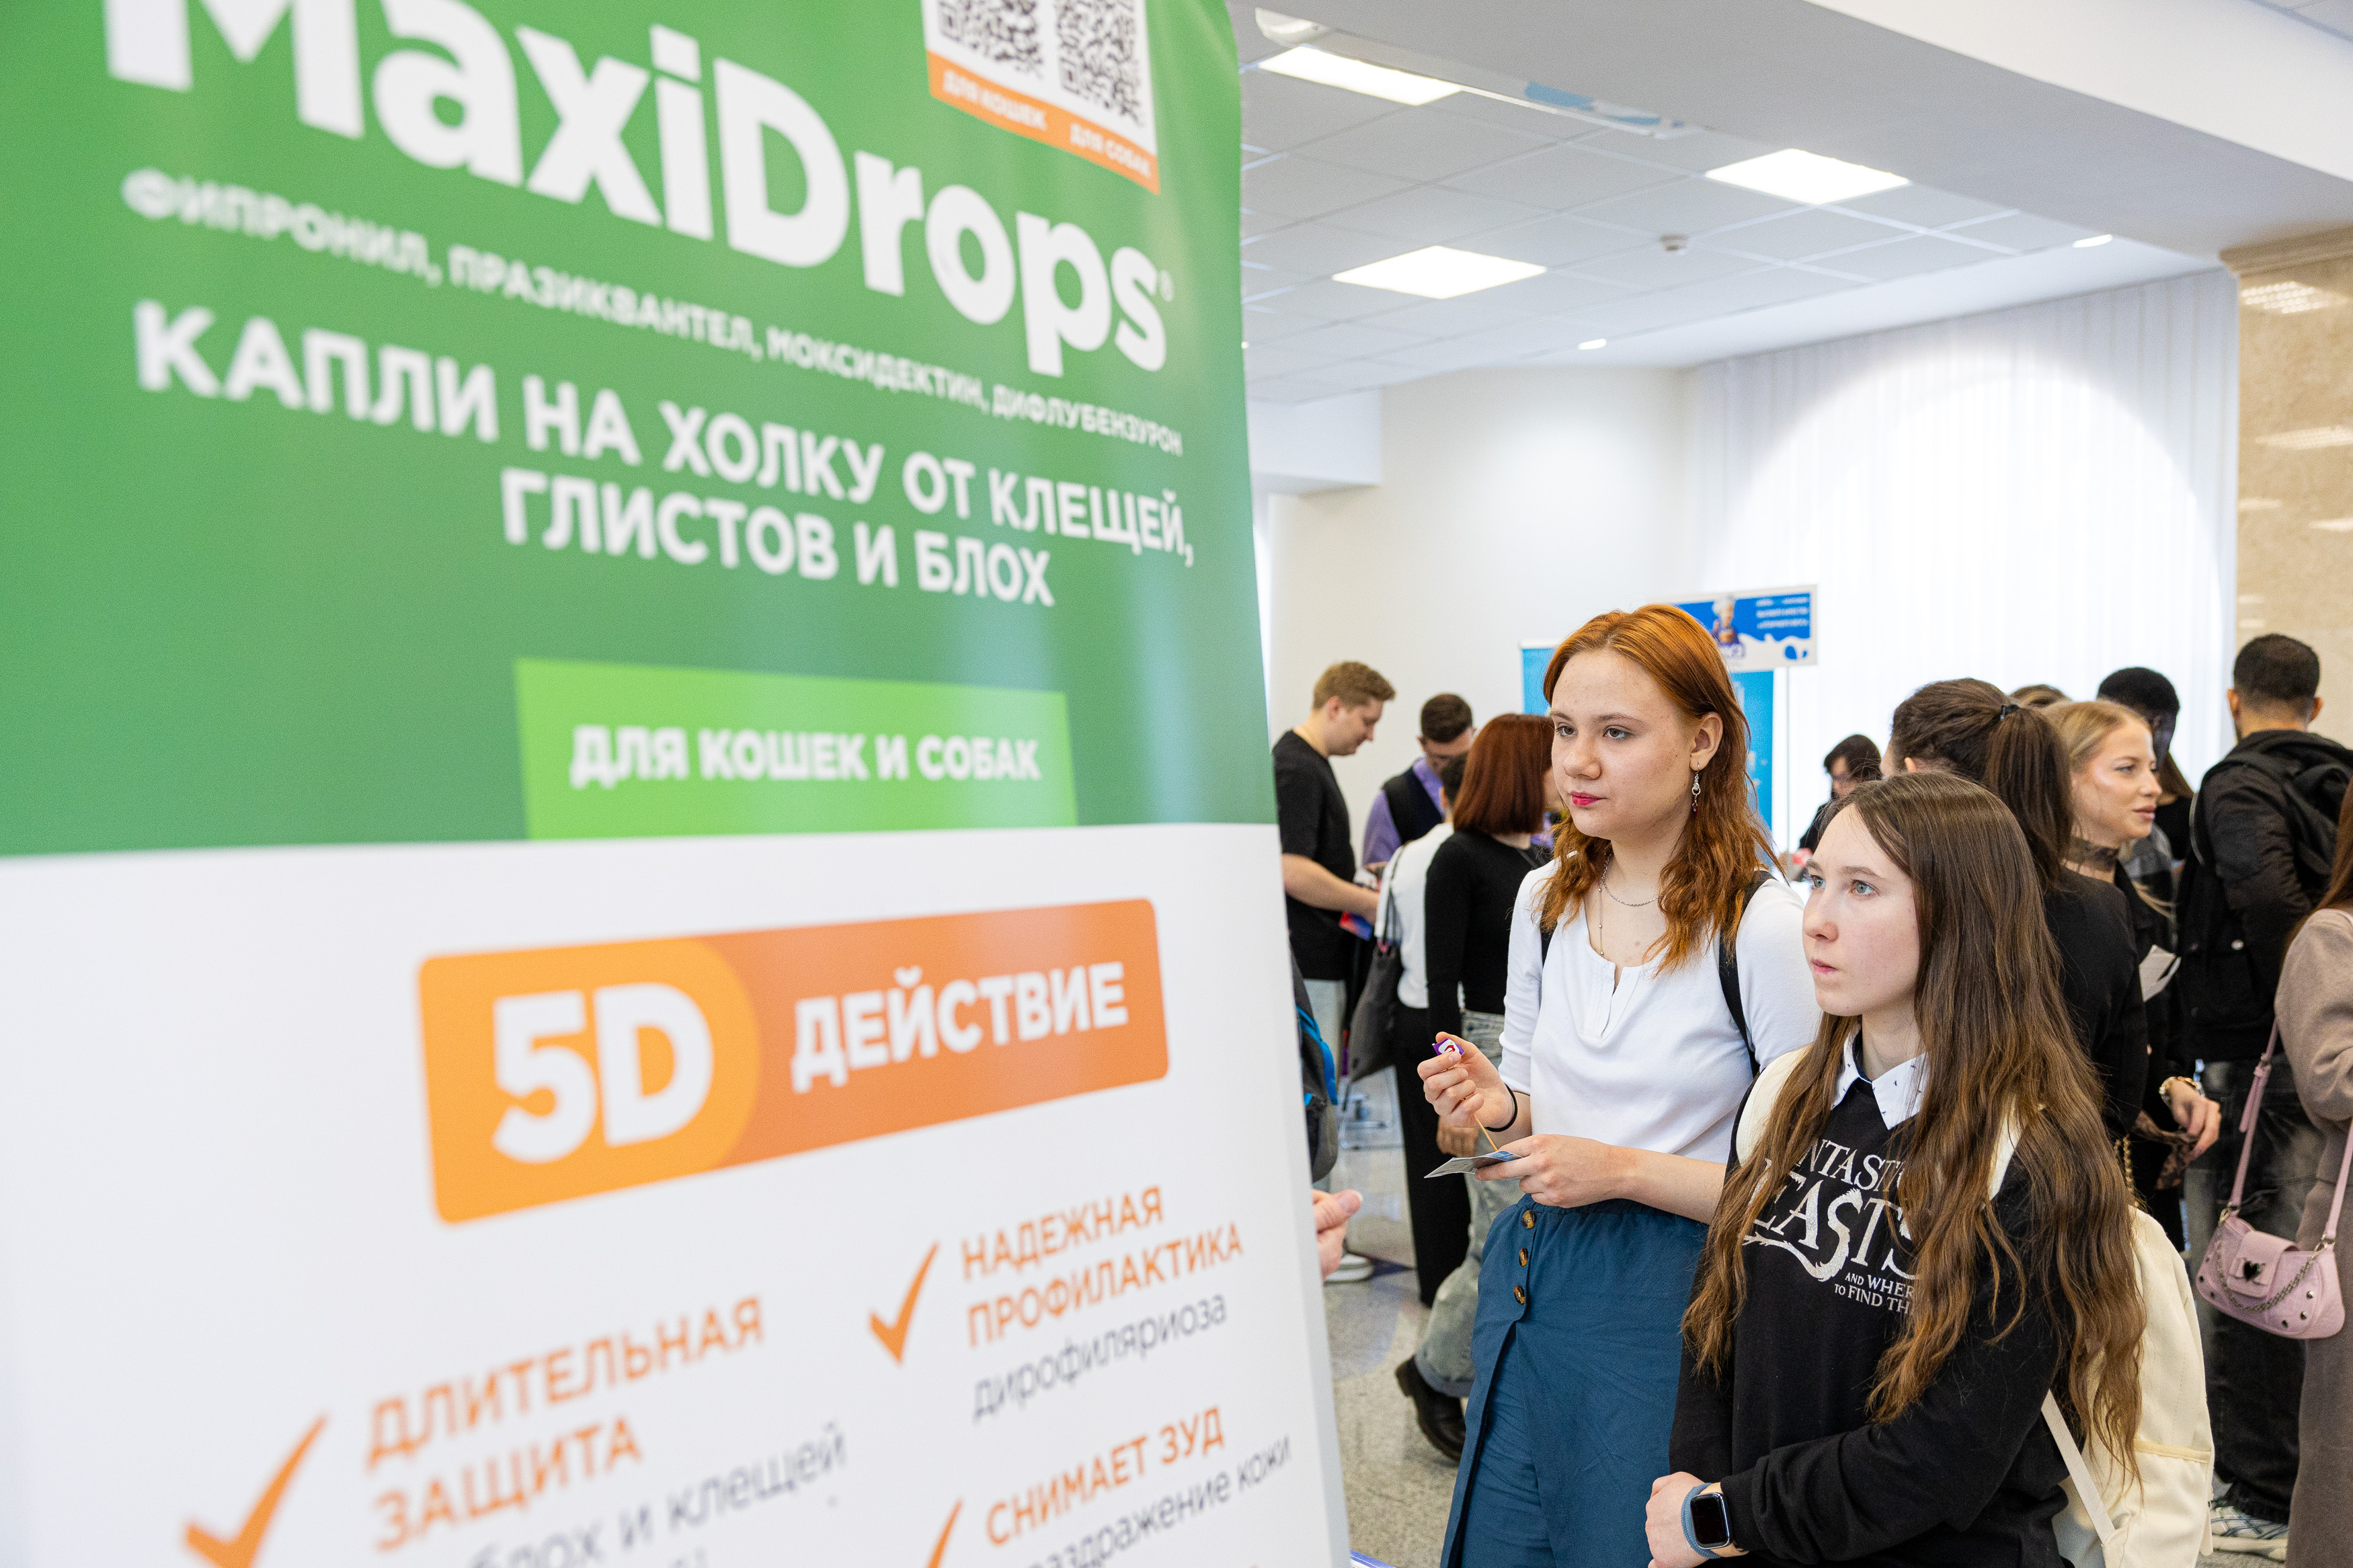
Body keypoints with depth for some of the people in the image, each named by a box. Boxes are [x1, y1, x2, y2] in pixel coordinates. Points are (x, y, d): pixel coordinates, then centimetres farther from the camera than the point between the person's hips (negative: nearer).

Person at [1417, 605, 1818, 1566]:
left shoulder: (1765, 929, -18)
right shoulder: (1544, 899, 3)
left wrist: (1626, 1170, -21)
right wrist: (1500, 1107, -6)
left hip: (1674, 1296, -6)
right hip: (1532, 1270, 6)